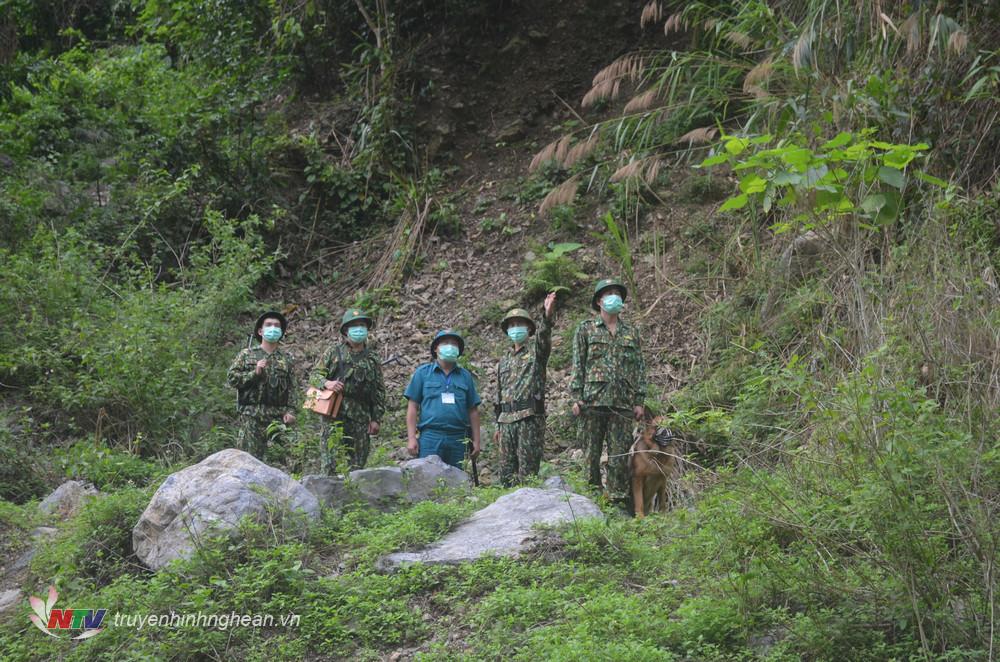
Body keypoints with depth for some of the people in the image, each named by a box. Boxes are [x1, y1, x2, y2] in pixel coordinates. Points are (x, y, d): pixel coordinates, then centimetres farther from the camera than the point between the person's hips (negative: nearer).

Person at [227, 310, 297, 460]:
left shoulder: (287, 359, 15)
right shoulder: (247, 354, 11)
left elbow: (291, 389, 11)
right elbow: (231, 378, 4)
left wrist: (289, 411, -2)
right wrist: (254, 373, -8)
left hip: (277, 416, 1)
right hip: (251, 415, -1)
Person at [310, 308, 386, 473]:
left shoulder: (373, 359, 13)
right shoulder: (334, 353, 6)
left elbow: (379, 391, 13)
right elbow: (314, 374, 7)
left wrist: (376, 419, 6)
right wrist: (326, 383, -16)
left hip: (360, 419, 3)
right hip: (333, 415, -3)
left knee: (357, 465, 5)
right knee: (330, 465, -7)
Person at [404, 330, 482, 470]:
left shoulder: (466, 376, 14)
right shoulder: (422, 373, 7)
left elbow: (473, 410, 15)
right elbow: (412, 407, 3)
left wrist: (476, 440, 9)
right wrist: (411, 438, -5)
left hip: (458, 438, 3)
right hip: (430, 437, -3)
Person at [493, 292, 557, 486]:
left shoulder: (535, 348, 4)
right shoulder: (504, 359, 21)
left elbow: (544, 334, -20)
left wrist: (547, 315, -42)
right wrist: (498, 425, 18)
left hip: (530, 418, -6)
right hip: (506, 419, 6)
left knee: (527, 472, -6)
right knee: (505, 473, 7)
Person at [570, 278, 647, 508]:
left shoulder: (631, 332, 15)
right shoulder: (586, 328, 8)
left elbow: (639, 368, 14)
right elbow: (578, 365, 3)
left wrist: (639, 400, 6)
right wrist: (577, 397, -5)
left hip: (622, 403, 2)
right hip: (592, 400, -2)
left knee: (620, 455, 0)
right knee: (590, 454, -1)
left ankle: (619, 499, 4)